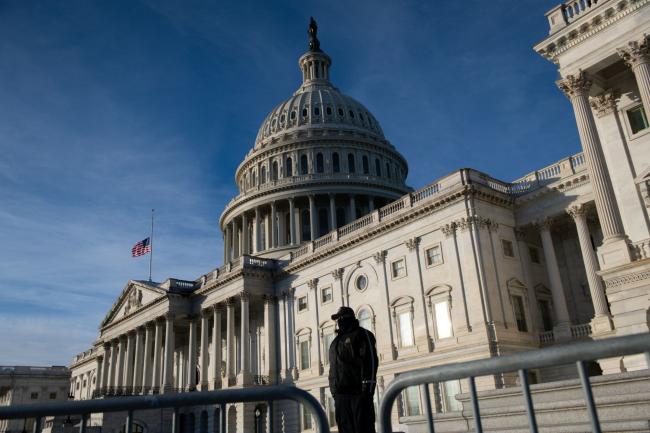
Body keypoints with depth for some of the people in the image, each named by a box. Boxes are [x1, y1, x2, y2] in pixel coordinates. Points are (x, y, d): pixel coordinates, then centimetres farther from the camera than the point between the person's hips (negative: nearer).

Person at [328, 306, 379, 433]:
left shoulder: (361, 334, 3)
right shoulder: (336, 341, 25)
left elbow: (371, 360, -9)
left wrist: (368, 386, -18)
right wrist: (334, 390, 14)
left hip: (358, 391, -7)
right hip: (340, 394, 7)